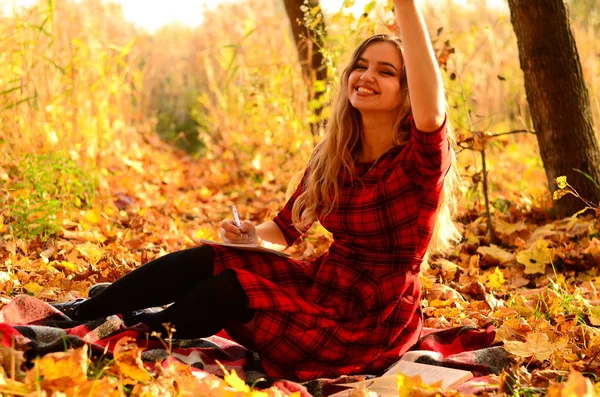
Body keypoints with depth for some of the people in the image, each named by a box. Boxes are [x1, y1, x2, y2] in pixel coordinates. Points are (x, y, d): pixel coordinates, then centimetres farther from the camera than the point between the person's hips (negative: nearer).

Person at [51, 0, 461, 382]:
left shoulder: (420, 160, -16)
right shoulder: (332, 155, 4)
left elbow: (432, 112, -40)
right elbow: (285, 228, 14)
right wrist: (251, 236, -11)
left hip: (373, 321, -6)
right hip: (326, 282, 6)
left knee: (231, 288, -21)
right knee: (206, 260, -10)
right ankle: (80, 314, 1)